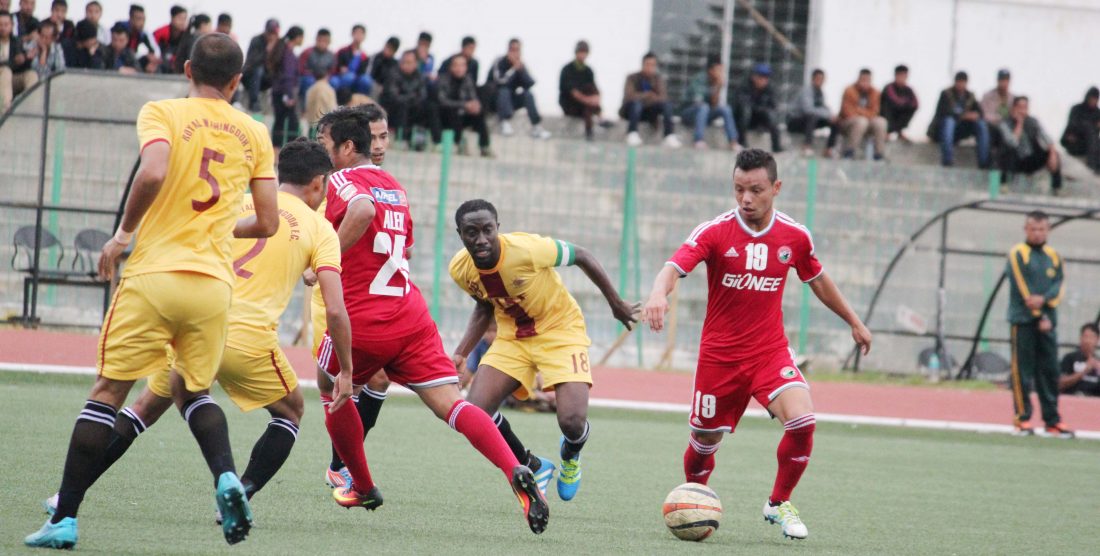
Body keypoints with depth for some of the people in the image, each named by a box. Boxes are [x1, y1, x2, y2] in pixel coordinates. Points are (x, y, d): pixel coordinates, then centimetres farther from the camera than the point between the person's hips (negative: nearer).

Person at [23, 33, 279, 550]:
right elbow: (267, 222, 10)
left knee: (107, 392, 4)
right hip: (214, 283, 3)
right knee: (192, 390, 21)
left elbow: (152, 173, -20)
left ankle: (64, 519, 1)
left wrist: (123, 233, -6)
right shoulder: (254, 133, 10)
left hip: (154, 274, -3)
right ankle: (226, 477, -6)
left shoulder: (162, 113, -1)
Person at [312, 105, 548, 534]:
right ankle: (516, 473, -28)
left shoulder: (343, 179, -5)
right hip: (411, 316, 6)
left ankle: (363, 488, 32)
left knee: (331, 390, 23)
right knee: (451, 404, -6)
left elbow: (363, 210, -29)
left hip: (363, 321, -6)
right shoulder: (394, 186, 20)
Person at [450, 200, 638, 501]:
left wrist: (616, 304, -2)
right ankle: (534, 467, 14)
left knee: (572, 421, -21)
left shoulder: (528, 250, -30)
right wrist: (460, 354, -3)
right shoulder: (460, 270, -14)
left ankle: (571, 455, 21)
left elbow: (582, 256, -13)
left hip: (559, 329, -4)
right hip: (512, 337, 4)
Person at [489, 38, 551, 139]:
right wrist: (514, 69, -30)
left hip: (512, 100, 4)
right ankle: (505, 124, -41)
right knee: (504, 91, -33)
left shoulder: (521, 64, 0)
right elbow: (500, 81, -27)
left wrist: (521, 69, -23)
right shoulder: (500, 62, -13)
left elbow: (531, 83, -11)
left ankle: (536, 127, -29)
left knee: (529, 94, -21)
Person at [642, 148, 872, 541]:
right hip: (719, 356, -1)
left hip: (770, 351, 1)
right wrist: (659, 294, -49)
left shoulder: (795, 236, -2)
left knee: (801, 422, -21)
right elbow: (674, 268, -27)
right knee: (705, 439, 8)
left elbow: (818, 281, 17)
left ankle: (778, 504, 2)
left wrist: (854, 322, 25)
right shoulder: (714, 232, -12)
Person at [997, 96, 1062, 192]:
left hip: (1031, 162, 3)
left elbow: (1047, 139, -8)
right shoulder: (1005, 123, -9)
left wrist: (1053, 154, -27)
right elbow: (1013, 142, -25)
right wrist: (1019, 123, -18)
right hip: (1014, 163, -3)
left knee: (1053, 153, -22)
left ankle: (1057, 187, -15)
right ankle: (1003, 184, -32)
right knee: (1010, 150, -37)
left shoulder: (1033, 122, 2)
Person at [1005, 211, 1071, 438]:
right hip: (1023, 320, -4)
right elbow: (1021, 288, -8)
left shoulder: (1054, 256, 13)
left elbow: (1059, 285, 2)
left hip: (1047, 321, 4)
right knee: (1023, 371, -5)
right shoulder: (1017, 254, -2)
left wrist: (1044, 299, -19)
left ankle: (1052, 421, 7)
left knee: (1050, 372, 4)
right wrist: (1039, 316, -12)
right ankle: (1022, 418, -2)